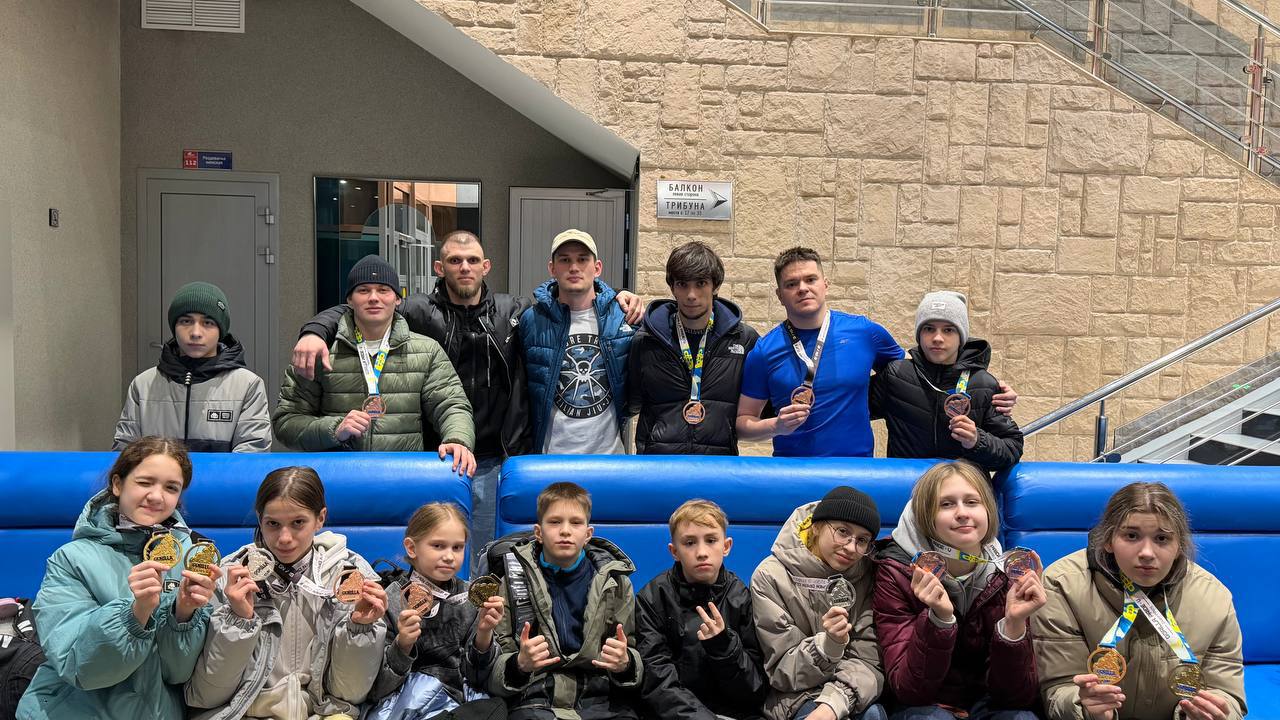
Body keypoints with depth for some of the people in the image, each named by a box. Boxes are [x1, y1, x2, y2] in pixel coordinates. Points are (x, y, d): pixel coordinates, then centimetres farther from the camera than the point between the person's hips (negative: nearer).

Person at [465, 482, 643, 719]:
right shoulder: (513, 582, 6)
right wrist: (520, 664, -17)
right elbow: (491, 673, 4)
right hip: (535, 698, -1)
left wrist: (625, 664, -12)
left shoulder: (615, 583, 11)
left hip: (601, 698, 2)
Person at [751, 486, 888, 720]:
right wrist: (829, 643, -27)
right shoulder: (771, 577, -10)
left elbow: (868, 660, -8)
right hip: (794, 695, -3)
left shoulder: (867, 576, -2)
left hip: (852, 699, 3)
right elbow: (784, 672, -9)